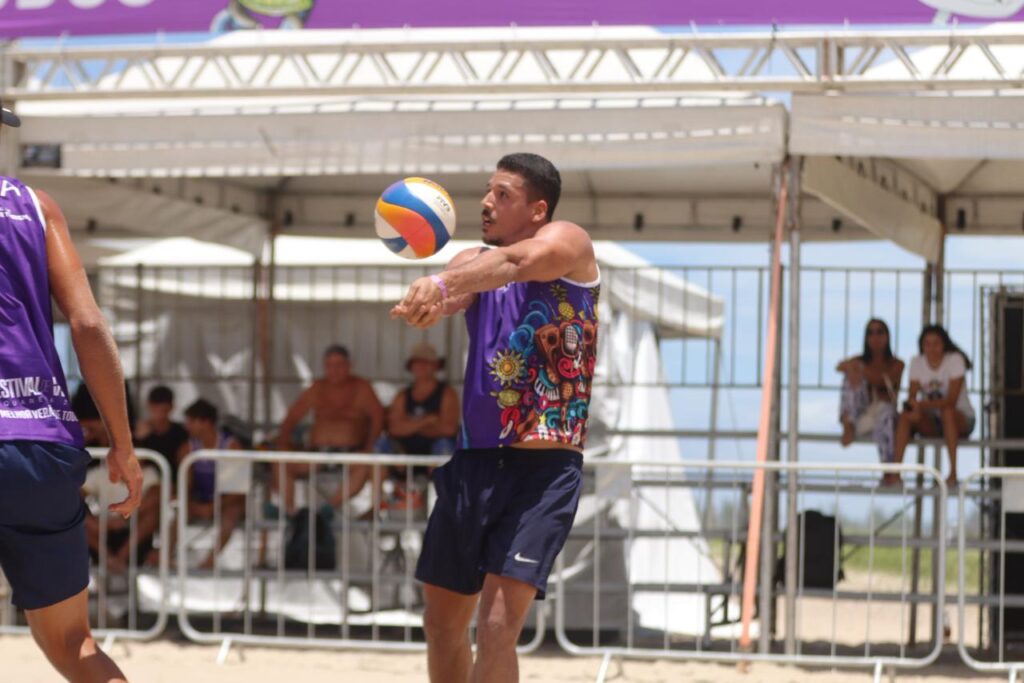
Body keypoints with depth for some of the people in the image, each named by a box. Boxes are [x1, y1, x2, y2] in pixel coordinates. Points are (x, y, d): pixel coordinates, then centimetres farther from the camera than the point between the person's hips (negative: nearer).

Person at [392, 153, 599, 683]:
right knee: (442, 621, 14)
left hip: (542, 467, -7)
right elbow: (449, 292, -11)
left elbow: (518, 260, -28)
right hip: (473, 460, 7)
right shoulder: (475, 261, 13)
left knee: (496, 627, -17)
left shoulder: (567, 243, -4)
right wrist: (425, 301, -36)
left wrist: (443, 284, -46)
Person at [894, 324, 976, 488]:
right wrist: (914, 407, -34)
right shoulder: (917, 362, -2)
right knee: (905, 415, -23)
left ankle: (953, 473, -38)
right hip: (932, 422, 4)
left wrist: (922, 404, -38)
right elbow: (912, 397, -9)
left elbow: (951, 400, -24)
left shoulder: (955, 360, -15)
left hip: (962, 420, -4)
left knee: (947, 412, -37)